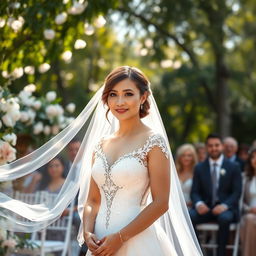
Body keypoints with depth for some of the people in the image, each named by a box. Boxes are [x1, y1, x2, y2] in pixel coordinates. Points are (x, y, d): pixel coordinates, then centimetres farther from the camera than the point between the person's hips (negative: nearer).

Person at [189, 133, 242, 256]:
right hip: (205, 208, 2)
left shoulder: (233, 167, 7)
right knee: (188, 216, -29)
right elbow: (194, 192, 8)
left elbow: (237, 192, 0)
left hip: (225, 209, -2)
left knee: (224, 218, -38)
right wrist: (198, 203, -16)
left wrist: (225, 205, -20)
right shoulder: (199, 168, 13)